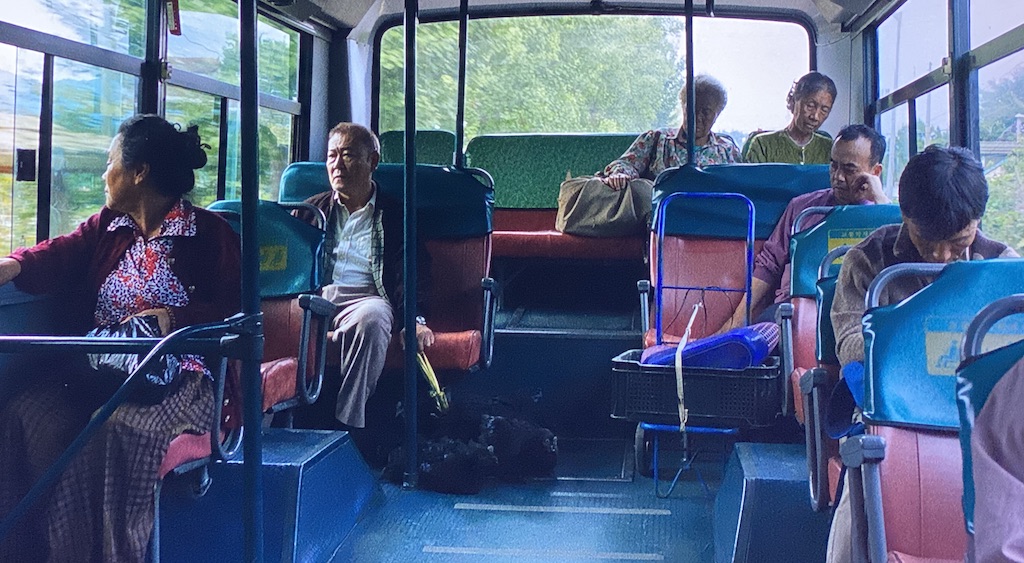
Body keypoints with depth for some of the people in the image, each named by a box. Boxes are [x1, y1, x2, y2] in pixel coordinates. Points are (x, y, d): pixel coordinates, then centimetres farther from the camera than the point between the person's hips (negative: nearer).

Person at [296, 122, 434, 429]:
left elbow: (414, 273, 6)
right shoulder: (312, 209, 26)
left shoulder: (395, 216, 17)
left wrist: (415, 318, -13)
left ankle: (348, 423, -37)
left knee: (370, 318, -39)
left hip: (365, 298, -2)